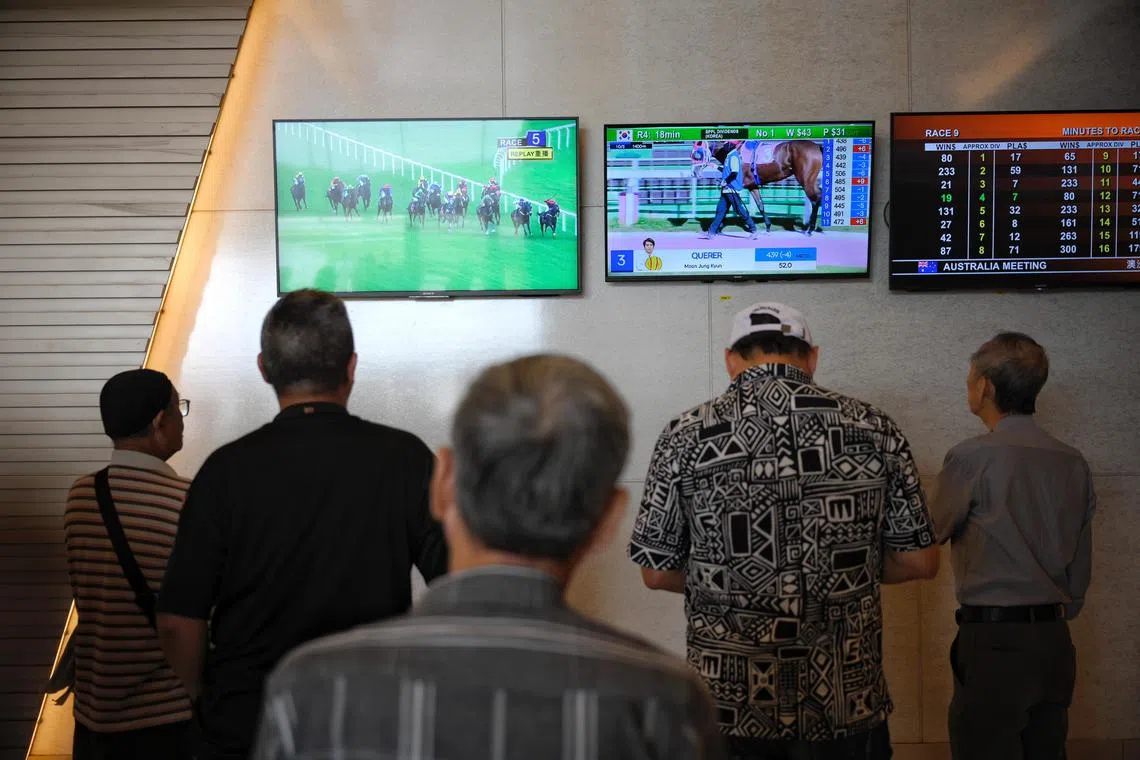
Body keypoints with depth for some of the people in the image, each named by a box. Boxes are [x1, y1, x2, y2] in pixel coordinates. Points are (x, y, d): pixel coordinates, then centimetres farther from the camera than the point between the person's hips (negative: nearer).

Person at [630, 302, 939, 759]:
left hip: (731, 703, 0)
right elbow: (919, 561, 1)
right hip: (846, 701, 1)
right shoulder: (872, 428, -3)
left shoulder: (685, 437, -7)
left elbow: (657, 573, -1)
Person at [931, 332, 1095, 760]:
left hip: (993, 642, -7)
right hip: (1054, 642, 7)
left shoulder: (973, 458, -12)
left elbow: (934, 533, 2)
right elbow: (1081, 564, 13)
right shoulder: (1074, 463, 7)